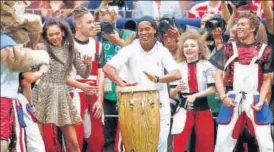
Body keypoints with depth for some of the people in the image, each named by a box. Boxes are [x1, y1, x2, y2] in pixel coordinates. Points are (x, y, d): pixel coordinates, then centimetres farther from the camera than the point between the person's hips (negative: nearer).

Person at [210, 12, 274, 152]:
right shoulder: (228, 49, 5)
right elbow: (219, 76, 6)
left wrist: (261, 101, -6)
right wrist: (223, 97, -8)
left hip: (255, 100, 0)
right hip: (232, 100, 1)